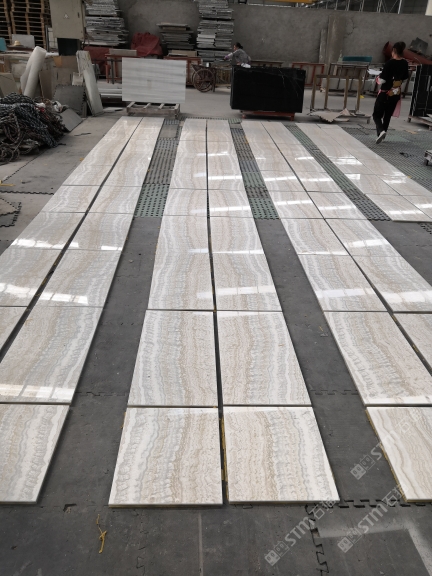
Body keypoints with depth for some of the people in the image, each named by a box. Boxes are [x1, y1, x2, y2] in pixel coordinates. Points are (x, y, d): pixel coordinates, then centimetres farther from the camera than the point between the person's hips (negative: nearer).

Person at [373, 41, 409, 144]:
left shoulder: (390, 63, -18)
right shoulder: (405, 63, 1)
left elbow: (382, 79, -18)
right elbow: (405, 77, 13)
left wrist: (378, 79, 3)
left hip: (385, 93, -6)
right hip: (396, 93, 6)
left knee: (377, 114, 0)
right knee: (388, 115, 17)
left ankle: (381, 131, -25)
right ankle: (382, 134, 24)